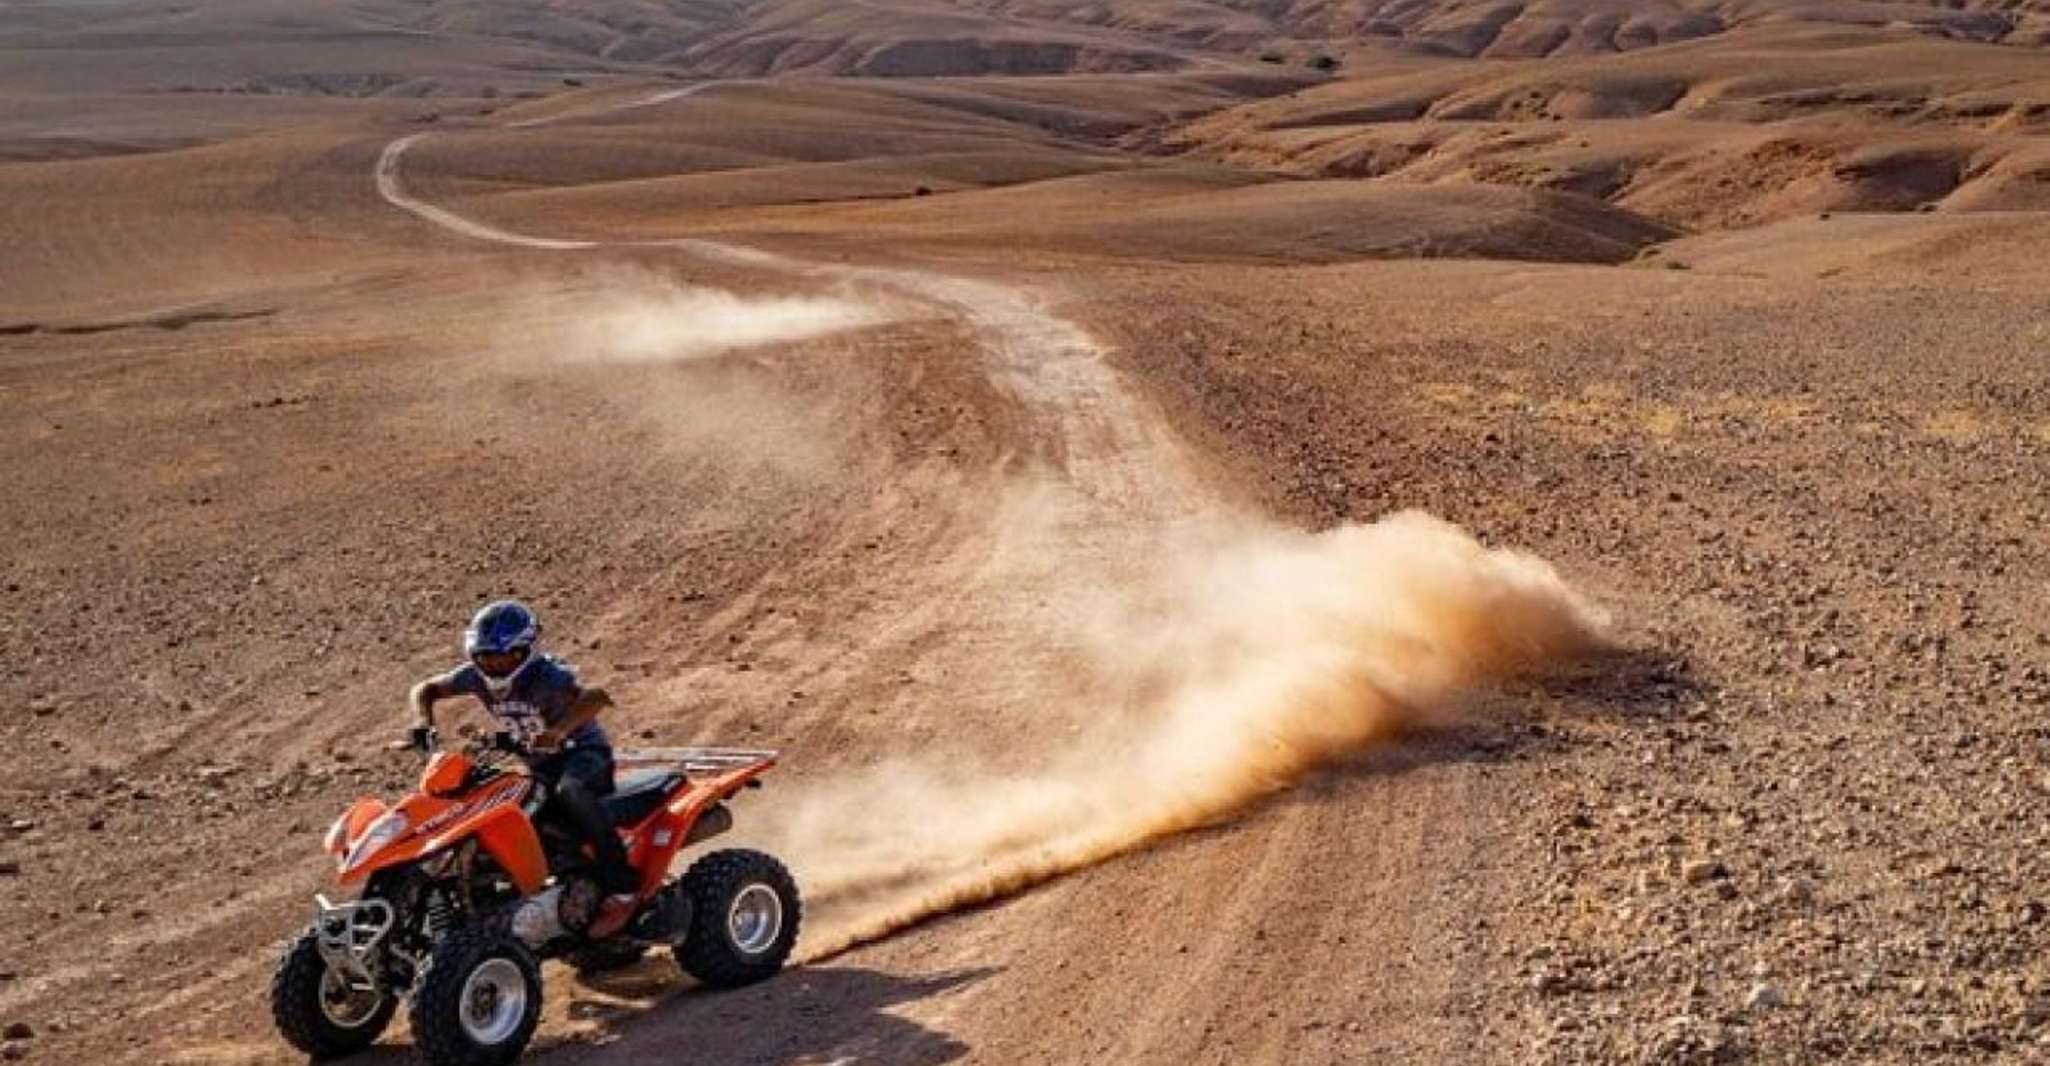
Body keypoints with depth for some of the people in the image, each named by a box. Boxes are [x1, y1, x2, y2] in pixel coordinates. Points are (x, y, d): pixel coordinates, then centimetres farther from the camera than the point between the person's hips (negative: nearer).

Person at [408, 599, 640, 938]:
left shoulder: (546, 676, -26)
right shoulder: (477, 676, -6)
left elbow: (597, 696, -43)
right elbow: (425, 689, 3)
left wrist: (558, 730, -58)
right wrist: (424, 723, -18)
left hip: (584, 750, -8)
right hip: (540, 764, 8)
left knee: (570, 790, -38)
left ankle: (622, 888, -36)